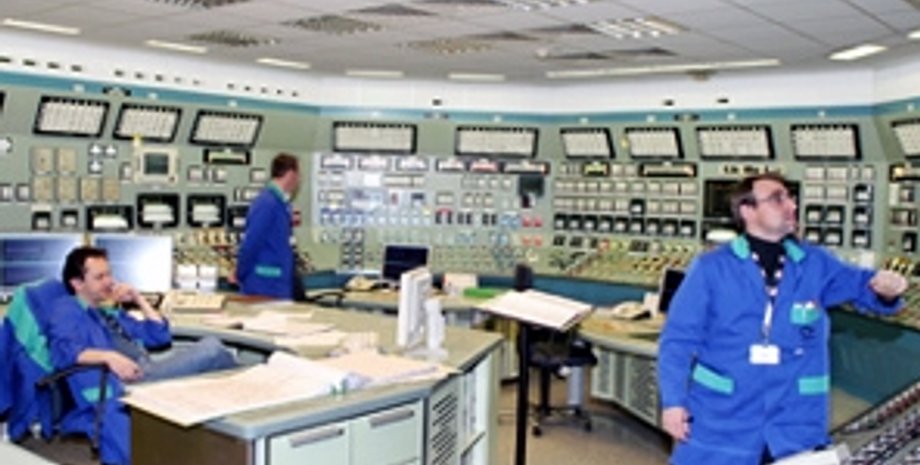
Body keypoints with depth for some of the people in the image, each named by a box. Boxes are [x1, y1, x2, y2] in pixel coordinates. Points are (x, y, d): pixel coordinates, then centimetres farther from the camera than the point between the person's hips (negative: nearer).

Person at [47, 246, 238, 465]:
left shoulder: (111, 312, 29)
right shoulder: (66, 310, 6)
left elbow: (160, 336, 29)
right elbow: (63, 351, -16)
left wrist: (139, 299, 20)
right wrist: (109, 356, -32)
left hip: (147, 373, 8)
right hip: (122, 382, -8)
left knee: (210, 345, -13)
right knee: (210, 350, -19)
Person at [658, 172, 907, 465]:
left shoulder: (816, 264, 5)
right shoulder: (711, 268, -6)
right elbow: (678, 339, -5)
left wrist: (887, 286, -17)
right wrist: (673, 400, -10)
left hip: (794, 428, 3)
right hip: (720, 425, -3)